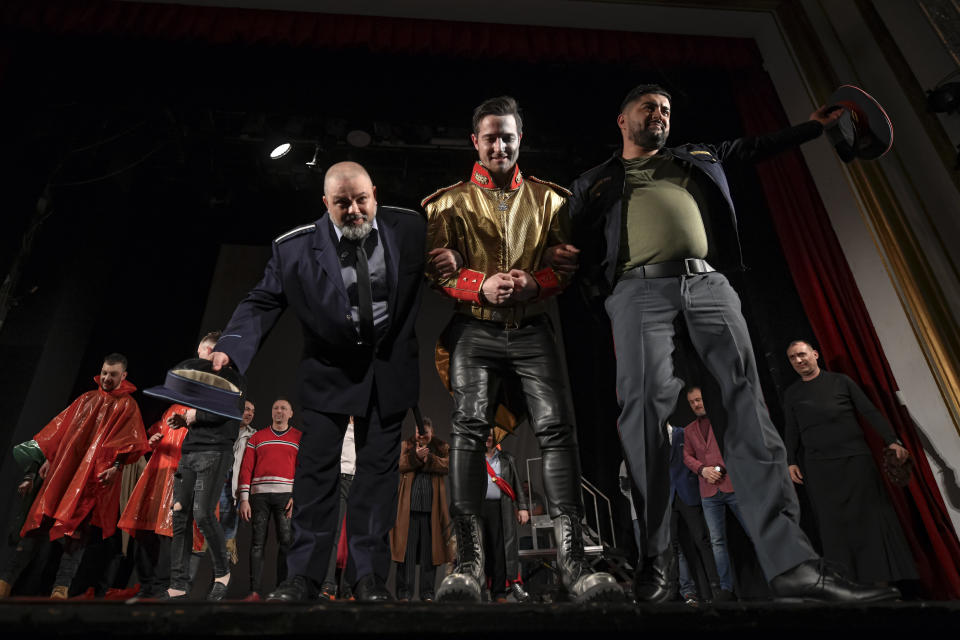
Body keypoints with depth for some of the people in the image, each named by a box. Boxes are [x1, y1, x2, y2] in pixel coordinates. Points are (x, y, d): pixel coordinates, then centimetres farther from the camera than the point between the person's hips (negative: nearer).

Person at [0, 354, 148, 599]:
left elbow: (129, 440, -4)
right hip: (64, 468, 4)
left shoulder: (128, 405, 5)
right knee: (40, 520, 0)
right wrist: (48, 458, 13)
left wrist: (116, 465, -18)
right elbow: (61, 427, 20)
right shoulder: (87, 399, 19)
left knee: (78, 525, -12)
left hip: (95, 476, -4)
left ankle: (61, 587, -11)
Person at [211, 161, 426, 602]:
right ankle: (304, 575, 16)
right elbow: (262, 302, -7)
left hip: (390, 367, 1)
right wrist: (229, 348, -20)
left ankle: (370, 575, 18)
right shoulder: (295, 247, -10)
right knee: (315, 469, 2)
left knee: (378, 469, 6)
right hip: (329, 369, 0)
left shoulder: (408, 228, -7)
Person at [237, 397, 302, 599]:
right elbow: (246, 469, 9)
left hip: (285, 495, -1)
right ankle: (254, 591, 6)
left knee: (286, 541, -4)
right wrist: (244, 499, 0)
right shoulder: (257, 437, 14)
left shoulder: (299, 438, 11)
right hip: (259, 495, 1)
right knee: (257, 542, 1)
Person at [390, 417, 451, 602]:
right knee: (407, 547, -2)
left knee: (429, 548, 4)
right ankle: (404, 592, 5)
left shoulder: (442, 447, 12)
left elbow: (447, 465, -5)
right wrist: (416, 456, -17)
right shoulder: (405, 445, 12)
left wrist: (427, 458, -14)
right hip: (409, 504, -1)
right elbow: (400, 464, -4)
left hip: (432, 505, 1)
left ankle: (427, 592, 12)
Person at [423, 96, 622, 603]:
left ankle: (572, 558, -9)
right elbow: (439, 270, 4)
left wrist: (534, 282, -11)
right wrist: (482, 284, -15)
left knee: (556, 427, -13)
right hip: (475, 330, 0)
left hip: (531, 329, 1)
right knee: (469, 428, -14)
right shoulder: (452, 201, 12)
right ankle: (468, 561, -10)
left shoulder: (546, 198, 16)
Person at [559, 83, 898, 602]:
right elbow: (579, 247, 19)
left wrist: (813, 126, 41)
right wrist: (561, 257, -3)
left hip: (708, 283, 3)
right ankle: (655, 556, -13)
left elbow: (754, 149, 44)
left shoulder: (697, 159, 34)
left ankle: (790, 561, -14)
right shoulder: (594, 184, 24)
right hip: (640, 288, -2)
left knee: (747, 398, -11)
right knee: (644, 401, -19)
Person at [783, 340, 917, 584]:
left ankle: (889, 574, 15)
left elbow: (870, 412, 4)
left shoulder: (840, 381, 7)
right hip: (819, 468, 1)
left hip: (855, 459, -1)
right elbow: (791, 431, 13)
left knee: (871, 515, 3)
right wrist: (791, 461, 5)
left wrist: (892, 440, -6)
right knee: (834, 524, 1)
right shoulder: (791, 393, 11)